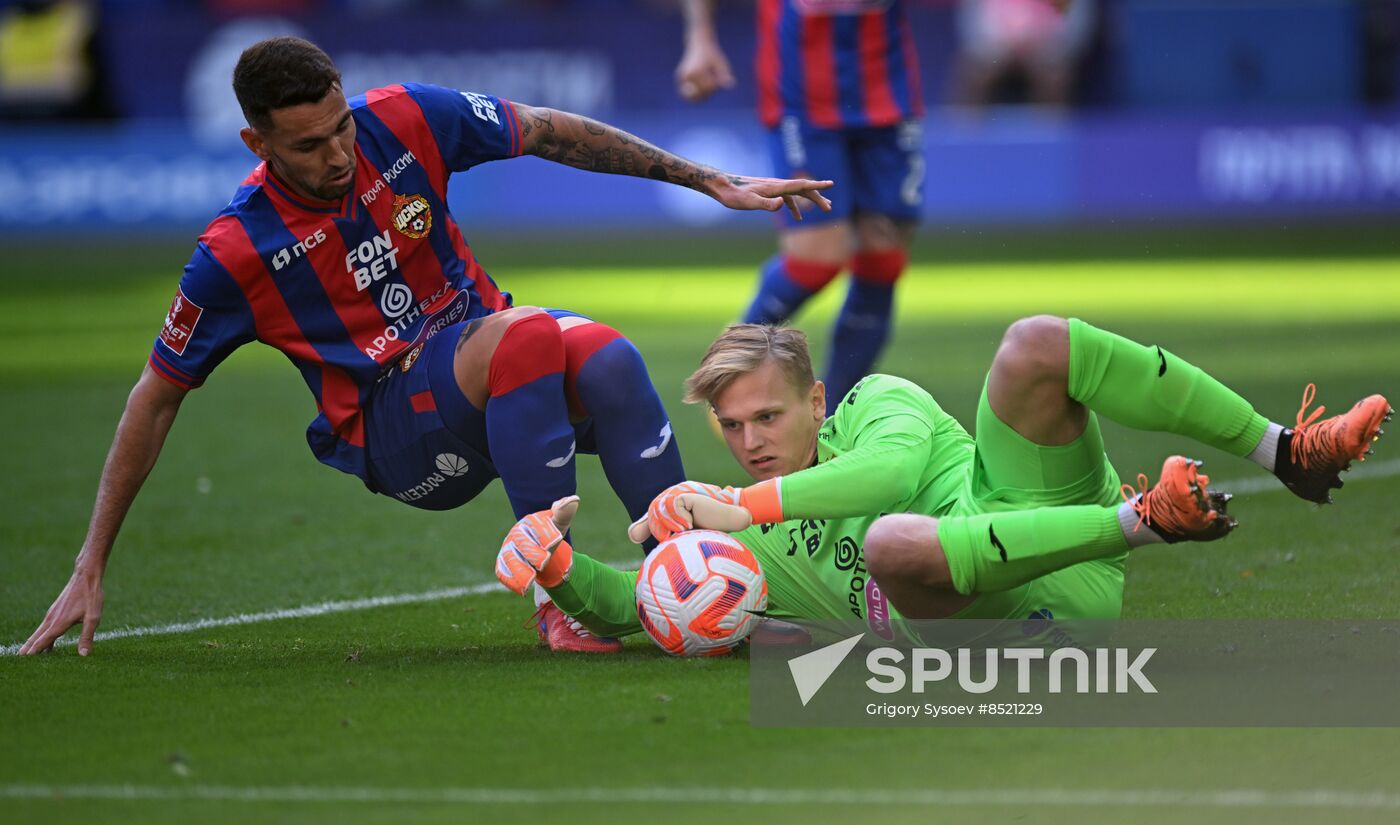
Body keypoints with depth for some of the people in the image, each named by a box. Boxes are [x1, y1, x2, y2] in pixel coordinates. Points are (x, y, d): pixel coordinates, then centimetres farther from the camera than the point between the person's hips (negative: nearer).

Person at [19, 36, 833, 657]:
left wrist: (714, 182, 8)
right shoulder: (237, 251, -14)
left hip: (484, 348, 4)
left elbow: (553, 133, 6)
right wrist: (91, 570, -3)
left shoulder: (403, 121, -8)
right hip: (389, 430, -4)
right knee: (527, 336, -35)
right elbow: (156, 397, -4)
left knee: (606, 357, -31)